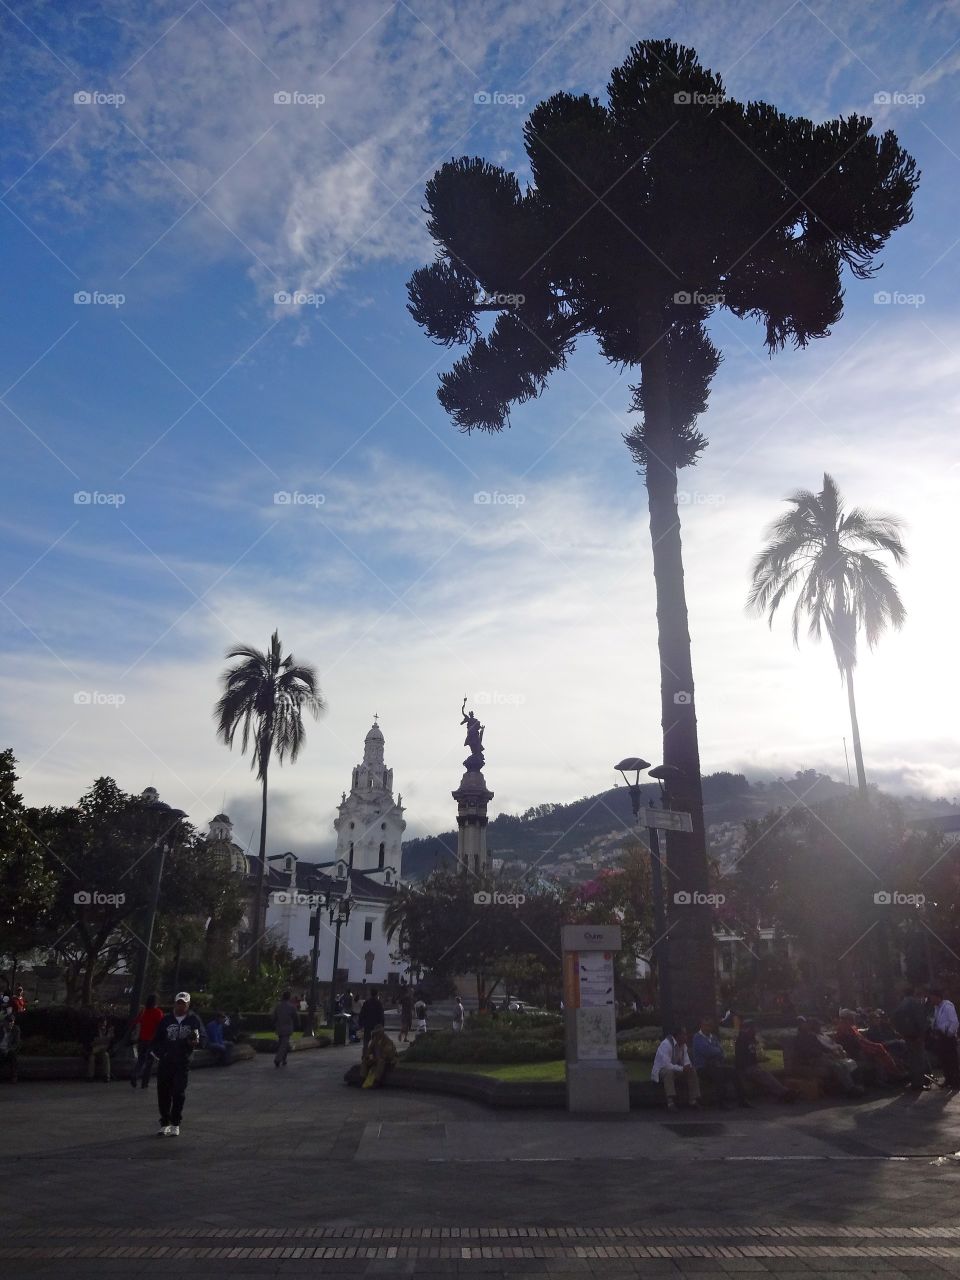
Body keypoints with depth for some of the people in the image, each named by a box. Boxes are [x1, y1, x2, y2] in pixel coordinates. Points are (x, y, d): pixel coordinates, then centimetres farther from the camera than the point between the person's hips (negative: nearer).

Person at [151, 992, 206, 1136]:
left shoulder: (194, 1020, 4)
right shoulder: (166, 1020, 9)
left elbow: (203, 1039, 4)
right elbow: (157, 1039, 14)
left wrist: (195, 1042, -17)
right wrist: (157, 1051, -3)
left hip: (183, 1063, -2)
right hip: (165, 1062, 2)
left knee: (179, 1093, -4)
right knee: (163, 1093, 4)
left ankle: (175, 1124, 9)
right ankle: (165, 1123, 18)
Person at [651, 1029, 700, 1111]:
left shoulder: (683, 1045, 0)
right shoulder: (666, 1044, -26)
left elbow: (687, 1061, 3)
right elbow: (666, 1065, -33)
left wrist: (688, 1066, -20)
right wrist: (682, 1069, -32)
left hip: (675, 1069, 8)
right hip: (661, 1070, -8)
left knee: (692, 1070, -9)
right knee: (669, 1071, -39)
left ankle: (693, 1100, -7)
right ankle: (670, 1102, -41)